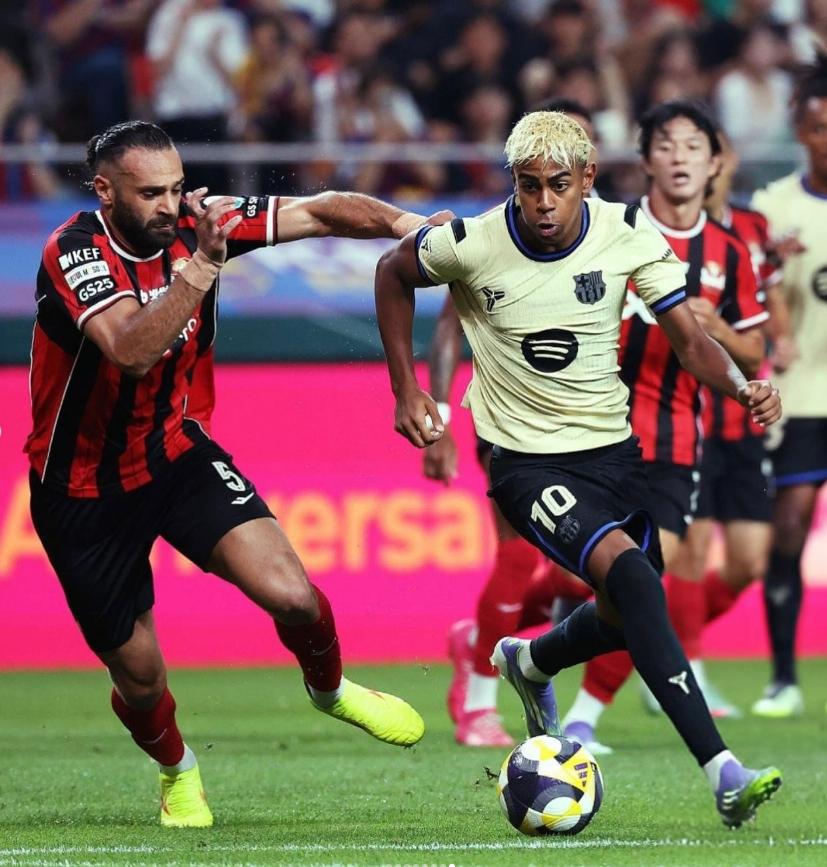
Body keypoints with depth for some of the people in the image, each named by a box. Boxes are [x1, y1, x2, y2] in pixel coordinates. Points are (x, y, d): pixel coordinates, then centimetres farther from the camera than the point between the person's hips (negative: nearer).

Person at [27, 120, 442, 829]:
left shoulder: (198, 221, -11)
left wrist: (403, 222, -26)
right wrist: (202, 265, -48)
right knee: (138, 675, 5)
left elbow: (316, 213, -10)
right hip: (85, 488, -3)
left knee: (291, 594, -17)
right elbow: (132, 350, -40)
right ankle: (177, 770, 40)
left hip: (177, 451, 3)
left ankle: (330, 689, 17)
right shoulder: (74, 252, -25)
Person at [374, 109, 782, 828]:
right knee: (628, 570, -29)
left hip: (614, 448, 5)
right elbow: (393, 276, 5)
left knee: (631, 616, 16)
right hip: (529, 464, -5)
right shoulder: (469, 245, -16)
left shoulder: (629, 234, -10)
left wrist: (743, 385, -27)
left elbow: (690, 341, -7)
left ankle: (529, 663, 53)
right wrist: (406, 389, 3)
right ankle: (723, 773, -36)